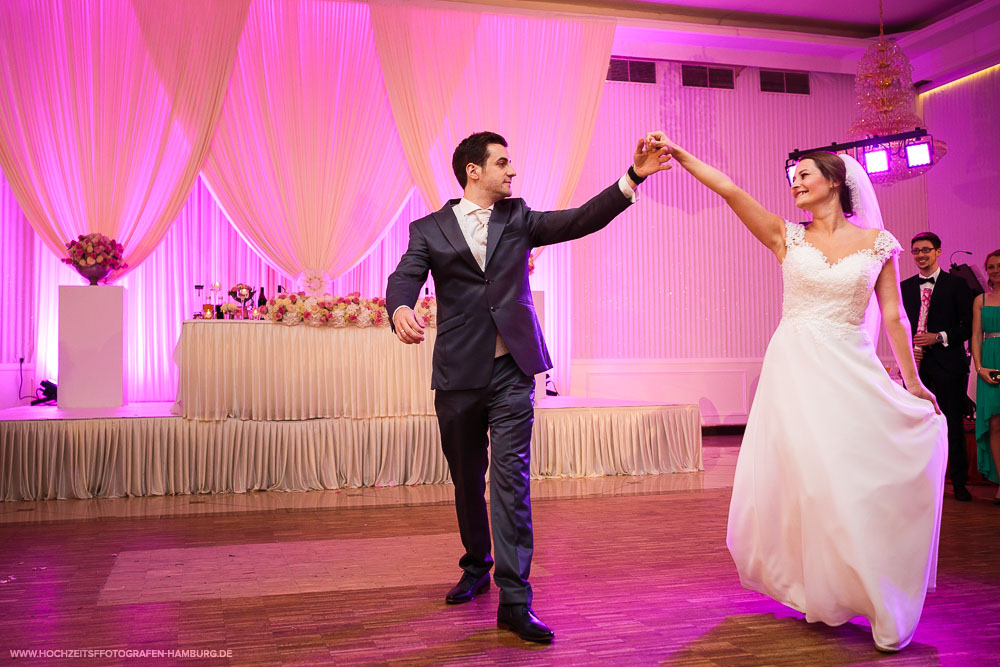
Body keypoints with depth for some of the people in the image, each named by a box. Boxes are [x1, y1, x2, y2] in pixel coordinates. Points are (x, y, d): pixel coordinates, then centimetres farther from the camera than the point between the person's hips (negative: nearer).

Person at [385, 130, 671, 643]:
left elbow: (582, 220, 2)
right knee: (466, 481, 14)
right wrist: (400, 308, -33)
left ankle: (514, 599, -7)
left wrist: (633, 178, -9)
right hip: (458, 374, 0)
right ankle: (477, 568, 36)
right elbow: (405, 276, -9)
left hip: (511, 372, 0)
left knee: (511, 477, -9)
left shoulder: (518, 218, 11)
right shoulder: (429, 229, 6)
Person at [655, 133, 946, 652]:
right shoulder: (788, 237, 6)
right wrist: (679, 154, -13)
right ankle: (822, 592, 21)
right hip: (795, 369, 0)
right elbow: (730, 190, -4)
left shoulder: (876, 242, 6)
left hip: (851, 371, 0)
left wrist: (913, 383, 7)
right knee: (807, 478, 1)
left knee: (859, 481, 0)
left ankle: (880, 603, 18)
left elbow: (893, 316, 6)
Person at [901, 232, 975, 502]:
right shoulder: (904, 287, 12)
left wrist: (940, 337, -13)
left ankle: (959, 482, 14)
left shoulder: (957, 284, 2)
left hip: (948, 364, -3)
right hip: (916, 364, 3)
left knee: (954, 425, 2)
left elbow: (969, 325, -1)